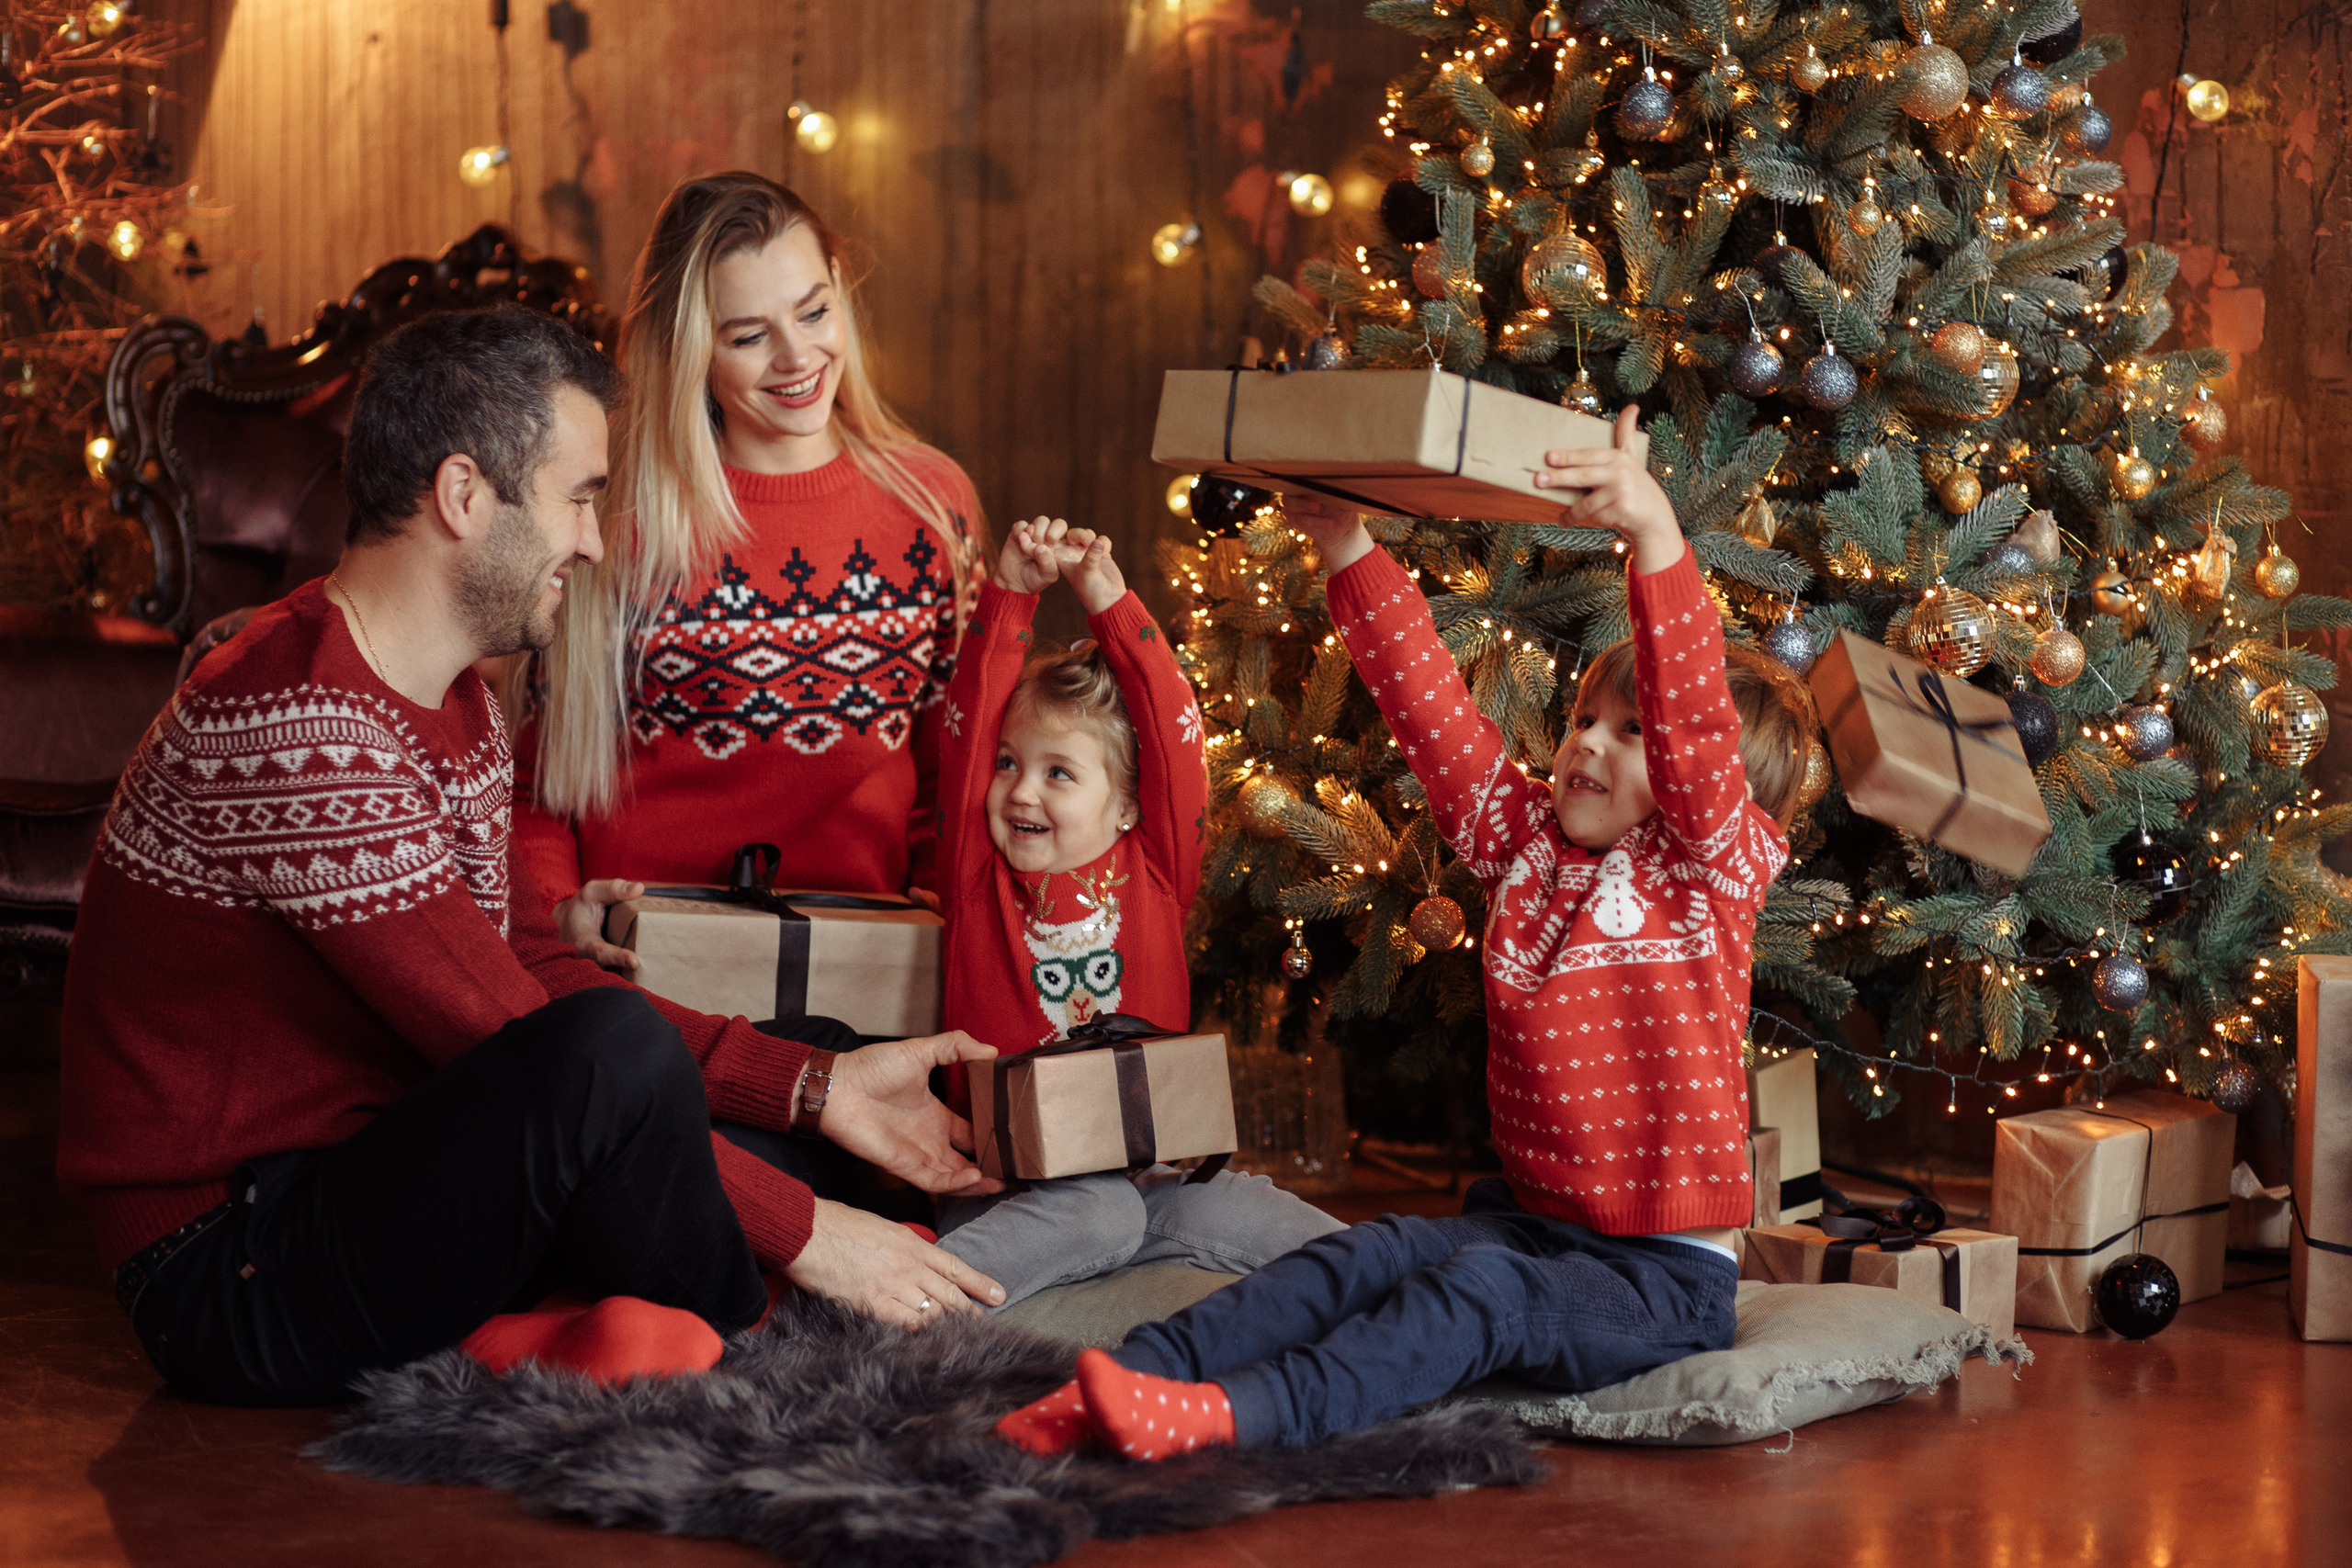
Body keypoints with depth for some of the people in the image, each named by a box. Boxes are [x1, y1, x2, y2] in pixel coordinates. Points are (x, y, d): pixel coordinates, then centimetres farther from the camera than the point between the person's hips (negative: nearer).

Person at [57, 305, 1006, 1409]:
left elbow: (530, 969, 10)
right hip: (231, 1284, -10)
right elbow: (511, 1047, -26)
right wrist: (799, 1231, -22)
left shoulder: (456, 706, 12)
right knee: (619, 1050, -29)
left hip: (359, 1180, 10)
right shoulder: (294, 723, -24)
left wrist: (816, 1087, 1)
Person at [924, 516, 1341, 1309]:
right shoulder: (979, 874, 3)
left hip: (1148, 1164, 3)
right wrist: (1011, 592, -11)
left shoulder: (1154, 872, 7)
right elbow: (971, 720, -5)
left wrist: (1110, 605, -3)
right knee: (1098, 1211, -35)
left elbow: (1174, 733, 1)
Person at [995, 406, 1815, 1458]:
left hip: (1665, 1277, -5)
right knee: (1368, 1255, -19)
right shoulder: (1527, 844, 10)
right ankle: (1114, 1386, -34)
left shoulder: (1713, 867, -6)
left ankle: (1237, 1414, -49)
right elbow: (1432, 711, 6)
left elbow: (1695, 717, -22)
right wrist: (1344, 546, -1)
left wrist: (1656, 534, -38)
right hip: (1528, 1218, 6)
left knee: (1481, 1292, -31)